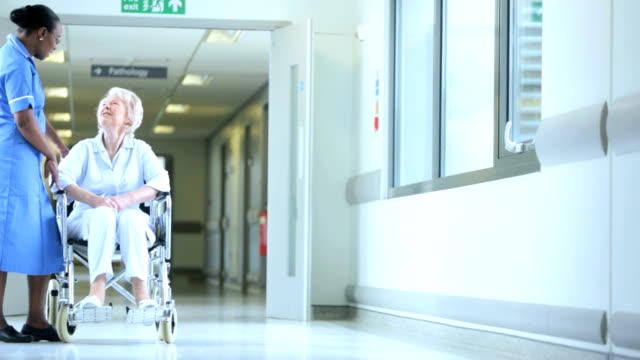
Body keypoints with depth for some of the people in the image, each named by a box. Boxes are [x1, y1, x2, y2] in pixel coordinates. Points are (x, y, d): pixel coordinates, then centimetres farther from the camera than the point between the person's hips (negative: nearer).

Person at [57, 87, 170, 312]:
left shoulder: (140, 150, 12)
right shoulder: (84, 148, 12)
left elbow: (161, 182, -6)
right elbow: (62, 178, -8)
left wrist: (127, 200, -23)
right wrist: (93, 200, -27)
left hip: (131, 220, 0)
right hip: (88, 220, 0)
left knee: (130, 217, -35)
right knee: (104, 214, -35)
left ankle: (141, 292, -52)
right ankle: (97, 289, -55)